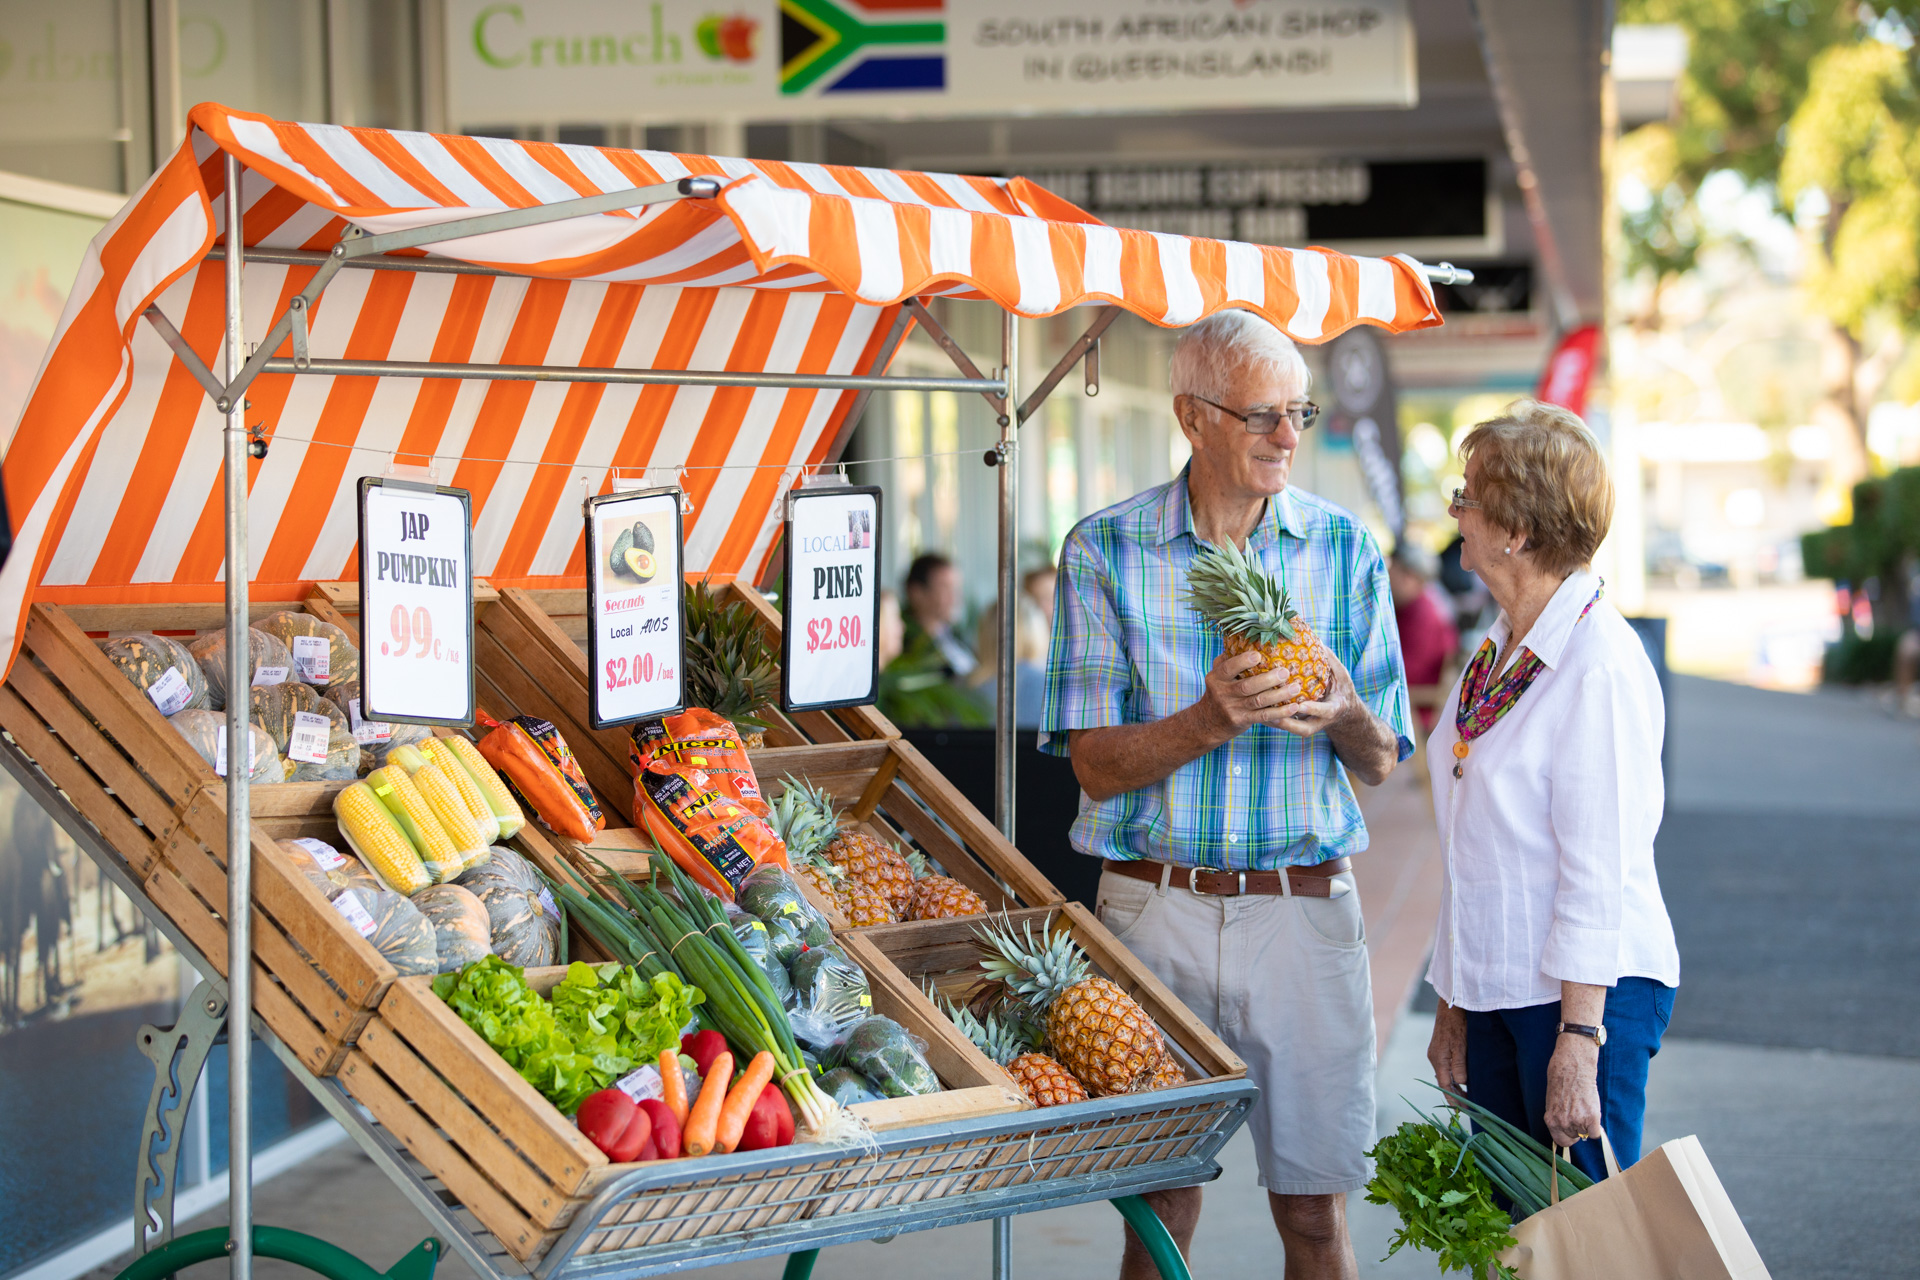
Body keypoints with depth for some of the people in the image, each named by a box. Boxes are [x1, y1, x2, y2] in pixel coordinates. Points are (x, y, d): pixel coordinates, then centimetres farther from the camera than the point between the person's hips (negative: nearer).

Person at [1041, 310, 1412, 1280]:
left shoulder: (1342, 548, 5)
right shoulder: (1105, 550, 0)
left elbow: (1380, 762, 7)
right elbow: (1097, 764, -4)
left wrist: (1344, 715, -16)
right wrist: (1211, 720, -21)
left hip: (1303, 908, 1)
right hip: (1154, 904, -1)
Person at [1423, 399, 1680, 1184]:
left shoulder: (1600, 665, -15)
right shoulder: (1495, 655, 11)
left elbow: (1600, 874, -18)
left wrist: (1577, 1043, -20)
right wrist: (1452, 1004, 16)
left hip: (1586, 992, -8)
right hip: (1495, 988, 8)